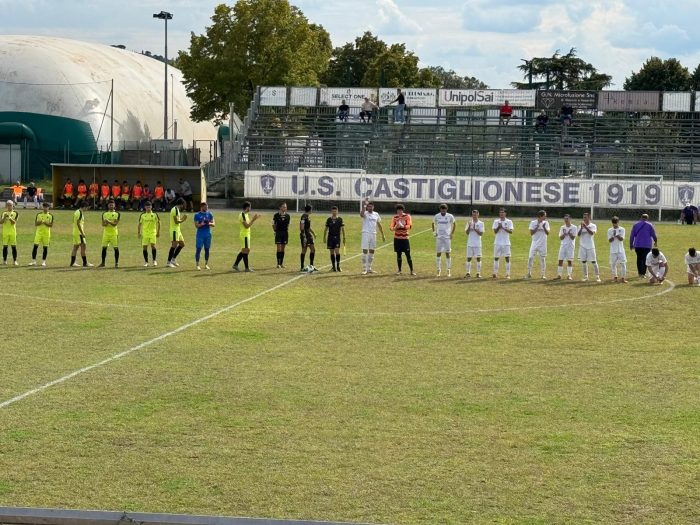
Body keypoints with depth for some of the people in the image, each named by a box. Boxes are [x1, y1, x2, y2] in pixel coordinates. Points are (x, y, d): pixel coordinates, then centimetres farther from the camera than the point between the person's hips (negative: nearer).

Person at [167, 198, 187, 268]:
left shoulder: (177, 209, 16)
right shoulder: (175, 210, -16)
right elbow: (176, 221, -20)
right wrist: (183, 220, -7)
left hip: (178, 230, 10)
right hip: (174, 230, -10)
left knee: (182, 244, 14)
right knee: (174, 245, -9)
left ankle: (173, 259, 19)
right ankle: (168, 262, -5)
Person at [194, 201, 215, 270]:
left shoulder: (209, 214, 8)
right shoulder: (197, 215, -2)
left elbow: (213, 224, 6)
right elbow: (196, 225, -6)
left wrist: (209, 223, -15)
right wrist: (201, 224, -24)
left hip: (208, 235, 3)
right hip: (200, 235, -3)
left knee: (207, 249, 7)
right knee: (198, 249, -6)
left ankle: (206, 264, 16)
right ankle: (197, 264, -3)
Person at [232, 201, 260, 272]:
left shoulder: (245, 214, 14)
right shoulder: (243, 215, -17)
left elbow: (248, 223, 23)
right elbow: (247, 226, -22)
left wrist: (253, 219, 15)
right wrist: (253, 219, -19)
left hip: (246, 234, 10)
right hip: (245, 235, -10)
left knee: (244, 251, 13)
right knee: (245, 250, -5)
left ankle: (235, 265, 14)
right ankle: (247, 268, 0)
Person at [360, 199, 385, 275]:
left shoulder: (376, 214, 11)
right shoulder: (365, 213, -5)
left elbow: (379, 225, 17)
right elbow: (361, 214, -31)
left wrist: (383, 235, 16)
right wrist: (364, 206, -33)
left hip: (373, 234, 5)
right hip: (366, 234, -5)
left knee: (372, 251, 9)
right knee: (365, 251, -7)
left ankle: (369, 268, 17)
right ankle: (364, 269, -5)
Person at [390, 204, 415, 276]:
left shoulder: (407, 216, -2)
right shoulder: (394, 217, 4)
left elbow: (410, 226, -13)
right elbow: (391, 227, -1)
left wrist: (403, 226, -31)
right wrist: (395, 227, -24)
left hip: (405, 238, -2)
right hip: (397, 238, 2)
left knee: (408, 255, -4)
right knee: (398, 254, 5)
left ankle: (412, 270, 1)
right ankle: (399, 270, 13)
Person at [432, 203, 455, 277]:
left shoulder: (450, 216, -3)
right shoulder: (436, 216, 1)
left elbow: (454, 224, 12)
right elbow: (433, 224, 18)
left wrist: (452, 233, 5)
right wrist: (434, 232, 6)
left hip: (447, 237, -1)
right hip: (439, 237, 1)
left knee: (448, 253, -1)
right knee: (438, 253, 0)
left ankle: (449, 271, 6)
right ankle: (438, 270, 8)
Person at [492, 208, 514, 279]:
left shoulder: (509, 221, 2)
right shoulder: (496, 221, 6)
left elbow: (511, 231, -9)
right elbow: (495, 231, -3)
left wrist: (504, 228, -22)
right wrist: (498, 227, -21)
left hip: (506, 243, -1)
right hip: (497, 243, 1)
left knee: (507, 258, -3)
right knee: (496, 258, 4)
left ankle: (507, 274, 1)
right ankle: (495, 273, 10)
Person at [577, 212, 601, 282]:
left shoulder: (593, 226, 0)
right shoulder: (581, 226, 7)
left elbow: (592, 233, -19)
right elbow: (579, 234, -6)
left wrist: (586, 227, -26)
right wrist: (581, 228, -20)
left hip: (590, 246, -3)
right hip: (583, 246, 3)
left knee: (594, 262, -4)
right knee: (584, 261, 5)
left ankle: (597, 276, -2)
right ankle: (585, 276, 12)